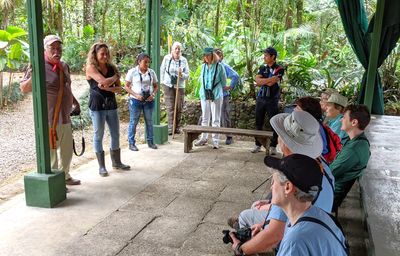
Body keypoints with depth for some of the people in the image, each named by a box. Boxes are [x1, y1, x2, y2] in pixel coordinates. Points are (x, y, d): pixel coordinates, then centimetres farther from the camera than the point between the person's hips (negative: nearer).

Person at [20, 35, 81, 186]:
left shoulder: (64, 66, 11)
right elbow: (24, 89, -17)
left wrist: (75, 102, 24)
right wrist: (33, 76, -33)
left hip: (65, 117, 8)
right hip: (50, 118, -8)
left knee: (67, 151, 19)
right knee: (51, 151, 2)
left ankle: (64, 176, 36)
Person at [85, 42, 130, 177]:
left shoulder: (111, 67, 7)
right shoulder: (91, 67, -8)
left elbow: (119, 88, 3)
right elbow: (104, 81, -21)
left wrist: (108, 88, -15)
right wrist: (116, 76, -5)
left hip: (111, 104, 5)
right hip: (97, 105, -5)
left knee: (115, 134, 11)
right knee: (98, 135, 4)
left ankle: (116, 162, 26)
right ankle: (101, 166, 13)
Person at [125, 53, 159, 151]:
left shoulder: (151, 72, 4)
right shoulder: (132, 72, -6)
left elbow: (156, 86, 11)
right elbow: (126, 86, -5)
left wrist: (153, 94, -8)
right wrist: (136, 95, -18)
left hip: (149, 101, 4)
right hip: (135, 101, -3)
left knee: (149, 121, 10)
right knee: (133, 122, 2)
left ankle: (150, 141, 23)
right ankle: (131, 143, 12)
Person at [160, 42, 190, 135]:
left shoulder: (184, 60, -1)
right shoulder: (166, 58, -2)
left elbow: (187, 75, 0)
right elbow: (162, 70, 9)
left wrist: (182, 74, -20)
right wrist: (162, 82, 8)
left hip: (180, 86, 1)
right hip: (168, 85, -1)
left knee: (179, 108, 6)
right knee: (170, 107, -5)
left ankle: (177, 127, 19)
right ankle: (170, 128, -4)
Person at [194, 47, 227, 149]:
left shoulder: (219, 66, -6)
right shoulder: (203, 66, 7)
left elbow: (224, 81, 4)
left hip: (216, 95, -5)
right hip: (204, 95, 5)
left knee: (215, 119, 0)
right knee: (204, 118, 11)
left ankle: (215, 140, 4)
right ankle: (204, 138, 20)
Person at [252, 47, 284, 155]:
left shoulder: (279, 69, -4)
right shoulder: (262, 68, 11)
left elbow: (271, 83, -16)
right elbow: (257, 80, -4)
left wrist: (261, 82, -3)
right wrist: (269, 80, -14)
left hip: (272, 100, -4)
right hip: (261, 98, 4)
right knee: (259, 122, 8)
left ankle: (273, 146, 10)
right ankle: (258, 145, 17)